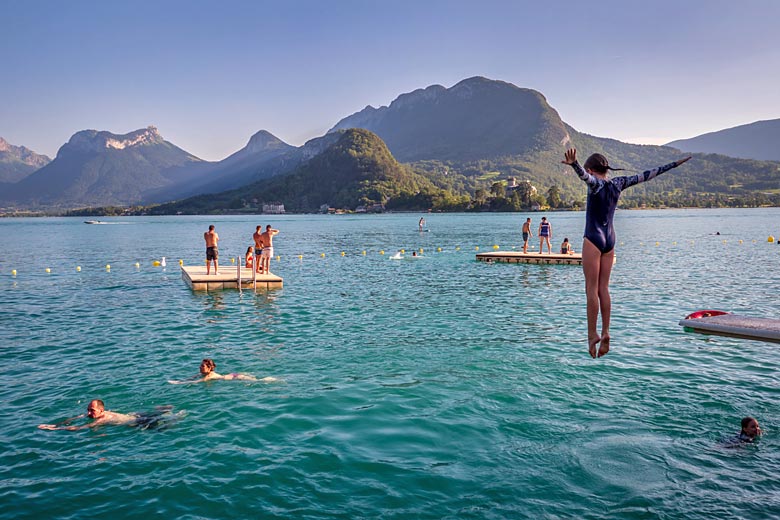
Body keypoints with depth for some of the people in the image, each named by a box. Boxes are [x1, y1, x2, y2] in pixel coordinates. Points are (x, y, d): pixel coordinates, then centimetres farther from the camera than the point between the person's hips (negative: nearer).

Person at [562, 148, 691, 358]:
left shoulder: (595, 183, -9)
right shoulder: (617, 183, 8)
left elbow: (583, 175, -33)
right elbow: (645, 175, 16)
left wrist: (573, 164, -53)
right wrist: (674, 164, 26)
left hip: (593, 240, -6)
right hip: (610, 240, 7)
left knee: (592, 289, -4)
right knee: (603, 289, 8)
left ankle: (592, 334, -3)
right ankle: (605, 333, 7)